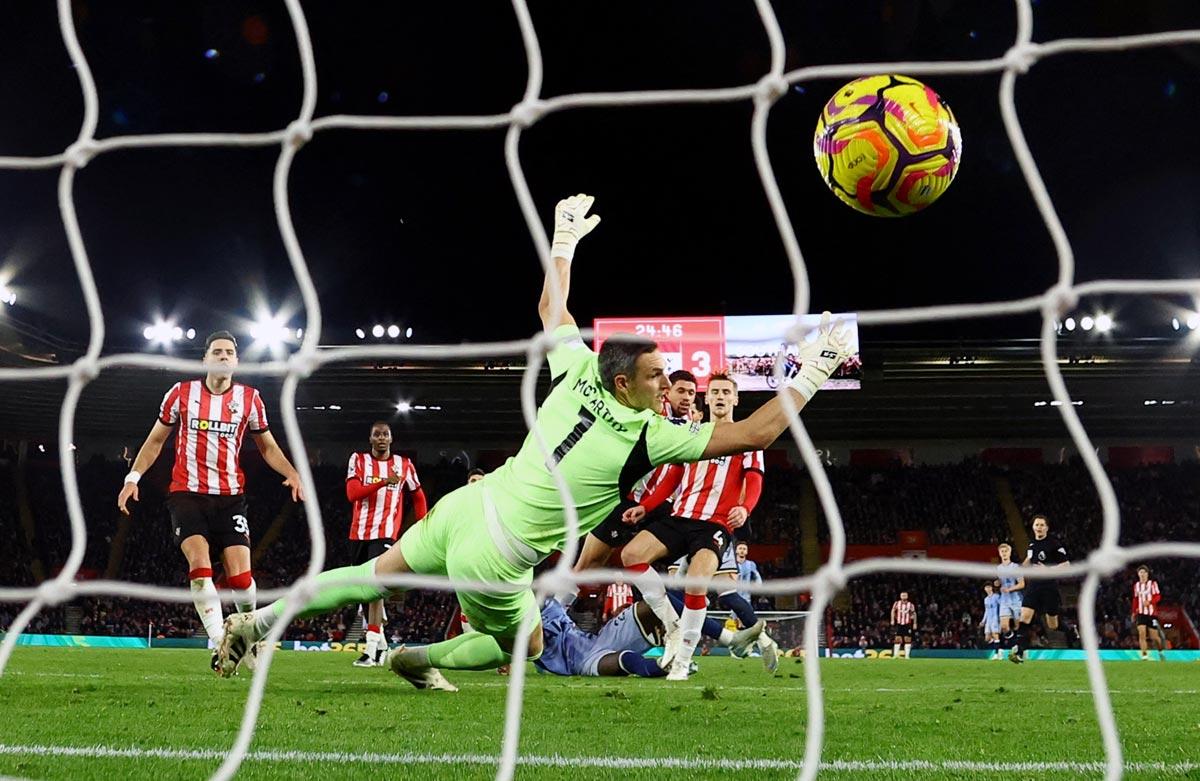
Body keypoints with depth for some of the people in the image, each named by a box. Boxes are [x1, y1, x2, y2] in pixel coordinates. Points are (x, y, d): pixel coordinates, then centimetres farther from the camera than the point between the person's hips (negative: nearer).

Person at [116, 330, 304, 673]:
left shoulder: (249, 398, 4)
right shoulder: (182, 393, 2)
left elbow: (267, 446, 14)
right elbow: (155, 440, 12)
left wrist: (291, 474, -4)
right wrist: (133, 477, 0)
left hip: (230, 497, 1)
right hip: (187, 493, -1)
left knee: (240, 576, -8)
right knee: (200, 565, -20)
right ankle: (219, 642, -23)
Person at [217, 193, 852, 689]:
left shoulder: (578, 376, -4)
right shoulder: (650, 438, -18)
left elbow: (551, 308, 16)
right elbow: (754, 433, -16)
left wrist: (564, 240, 28)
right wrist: (813, 372, -11)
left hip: (466, 506, 6)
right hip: (492, 559, -6)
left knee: (376, 575, 20)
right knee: (523, 645, 22)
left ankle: (255, 622, 17)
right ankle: (419, 658, 21)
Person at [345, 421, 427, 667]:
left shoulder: (403, 465, 7)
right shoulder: (358, 460, 4)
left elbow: (418, 497, 20)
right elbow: (352, 494, -11)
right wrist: (383, 482, -21)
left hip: (385, 533, -3)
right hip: (359, 533, 3)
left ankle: (371, 649, -23)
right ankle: (381, 642, 26)